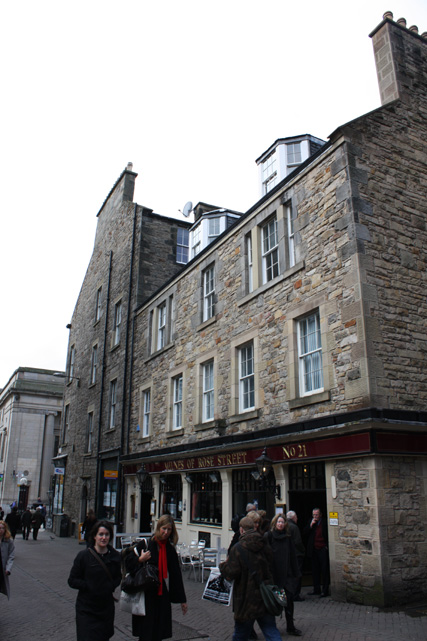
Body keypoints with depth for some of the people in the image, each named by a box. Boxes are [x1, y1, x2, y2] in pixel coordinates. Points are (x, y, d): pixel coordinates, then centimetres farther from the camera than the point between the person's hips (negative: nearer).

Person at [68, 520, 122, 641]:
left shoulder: (115, 556, -1)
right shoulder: (84, 556, -10)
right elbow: (72, 581, -6)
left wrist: (111, 586, -6)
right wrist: (89, 587, -16)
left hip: (107, 608, 4)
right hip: (86, 609, -3)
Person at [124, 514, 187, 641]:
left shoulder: (170, 550, 4)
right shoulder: (146, 544, -9)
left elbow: (176, 575, 9)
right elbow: (128, 560, -4)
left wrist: (182, 599, 11)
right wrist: (140, 560, -24)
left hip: (161, 594, 4)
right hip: (144, 594, -4)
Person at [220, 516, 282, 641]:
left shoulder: (237, 548, -15)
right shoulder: (265, 545, 1)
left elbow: (231, 574, -16)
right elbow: (271, 566, 13)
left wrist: (223, 565, 3)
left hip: (246, 599, -4)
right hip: (266, 597, 4)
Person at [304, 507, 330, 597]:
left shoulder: (325, 523, -6)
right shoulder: (311, 522, 9)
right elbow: (305, 533, 3)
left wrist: (327, 546, -8)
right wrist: (311, 525, -9)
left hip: (323, 549, -5)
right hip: (314, 550, 5)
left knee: (324, 570, -2)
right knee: (315, 570, 12)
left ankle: (325, 590, 5)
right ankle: (316, 589, 22)